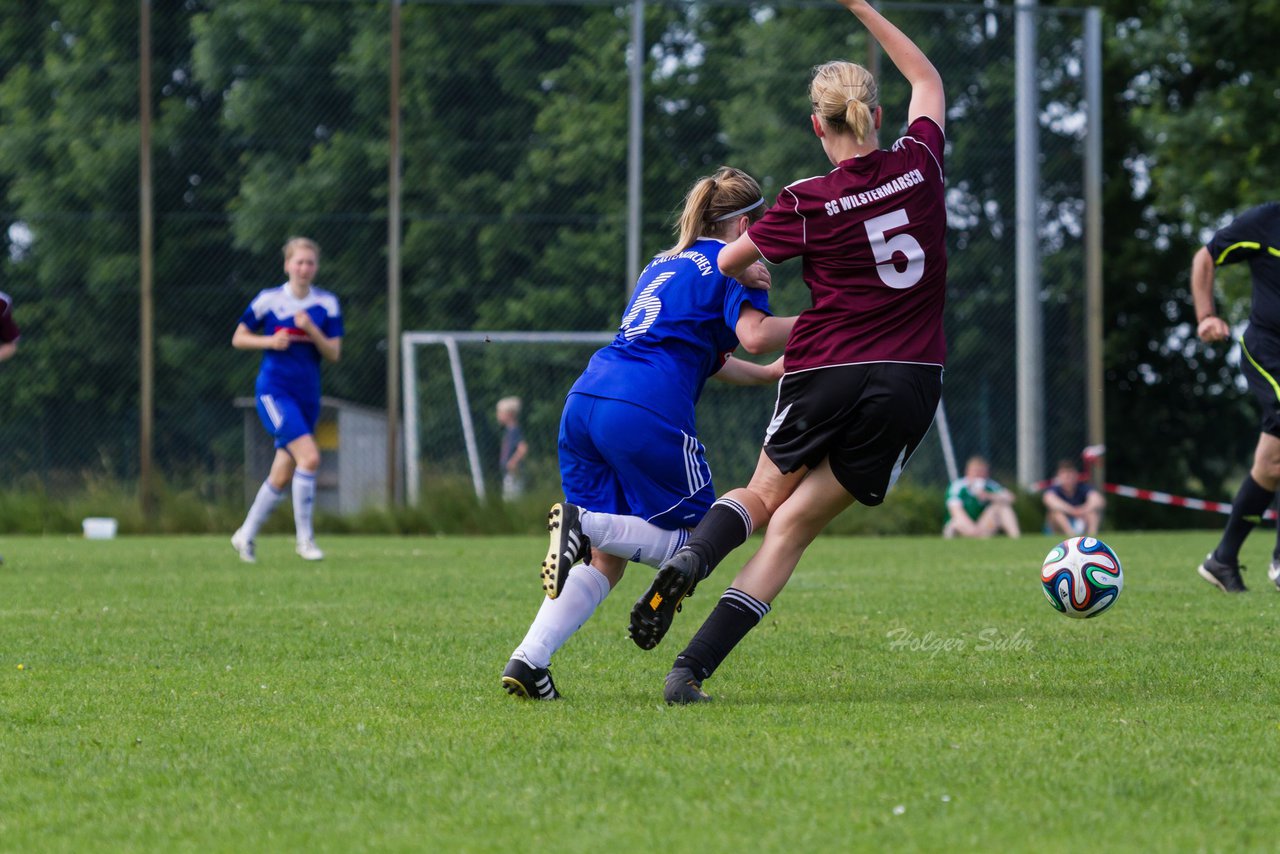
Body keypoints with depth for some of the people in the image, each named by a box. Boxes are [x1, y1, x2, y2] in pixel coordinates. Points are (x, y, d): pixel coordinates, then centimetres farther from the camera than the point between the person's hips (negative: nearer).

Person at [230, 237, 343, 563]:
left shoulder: (327, 304, 5)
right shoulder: (269, 300, -3)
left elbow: (334, 353, 1)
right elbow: (238, 338, 4)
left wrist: (311, 331, -15)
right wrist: (270, 341, -13)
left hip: (307, 395, 5)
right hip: (274, 390, -5)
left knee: (282, 476, 9)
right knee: (309, 456, -22)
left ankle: (246, 535, 27)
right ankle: (305, 538, -14)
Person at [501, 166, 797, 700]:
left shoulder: (666, 262, 31)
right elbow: (755, 335, -11)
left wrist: (768, 375, 44)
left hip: (586, 399, 8)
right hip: (646, 412, -8)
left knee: (606, 560, 13)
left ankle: (527, 661, -4)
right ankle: (585, 524, -18)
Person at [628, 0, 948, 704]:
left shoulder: (807, 203, -7)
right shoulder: (919, 163, 1)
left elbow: (727, 262, 8)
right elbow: (927, 79, 21)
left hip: (824, 376, -2)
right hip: (911, 385, 2)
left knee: (761, 497, 22)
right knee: (793, 526, 3)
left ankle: (687, 559, -11)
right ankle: (691, 670, -7)